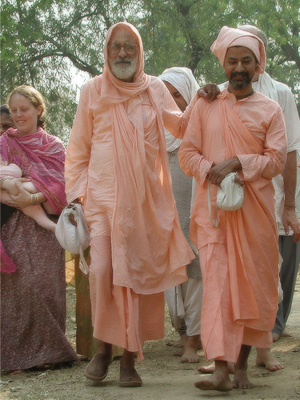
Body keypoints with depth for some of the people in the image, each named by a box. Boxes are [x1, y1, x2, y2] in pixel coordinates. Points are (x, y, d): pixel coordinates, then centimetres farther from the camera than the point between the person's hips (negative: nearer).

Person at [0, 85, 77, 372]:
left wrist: (33, 198, -18)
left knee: (45, 284, -5)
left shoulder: (54, 146, 9)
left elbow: (59, 183, -3)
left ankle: (48, 349, 5)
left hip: (45, 226, 0)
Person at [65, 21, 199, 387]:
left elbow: (180, 126, 17)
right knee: (102, 271, -13)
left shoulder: (154, 89, 9)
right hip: (104, 197, -1)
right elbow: (78, 149, 7)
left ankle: (129, 358, 10)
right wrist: (75, 195, 0)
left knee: (137, 275, 1)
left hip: (146, 200, 2)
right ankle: (103, 347, 8)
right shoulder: (93, 91, 5)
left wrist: (200, 100, -1)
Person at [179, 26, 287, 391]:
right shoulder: (206, 105, 10)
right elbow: (187, 152, 6)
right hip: (213, 207, 0)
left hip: (254, 210, 1)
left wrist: (238, 163, -14)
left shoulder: (269, 110, 8)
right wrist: (212, 172, -12)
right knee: (217, 283, -10)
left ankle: (242, 364, 16)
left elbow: (277, 159, -1)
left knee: (254, 284, 3)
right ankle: (221, 370, -15)